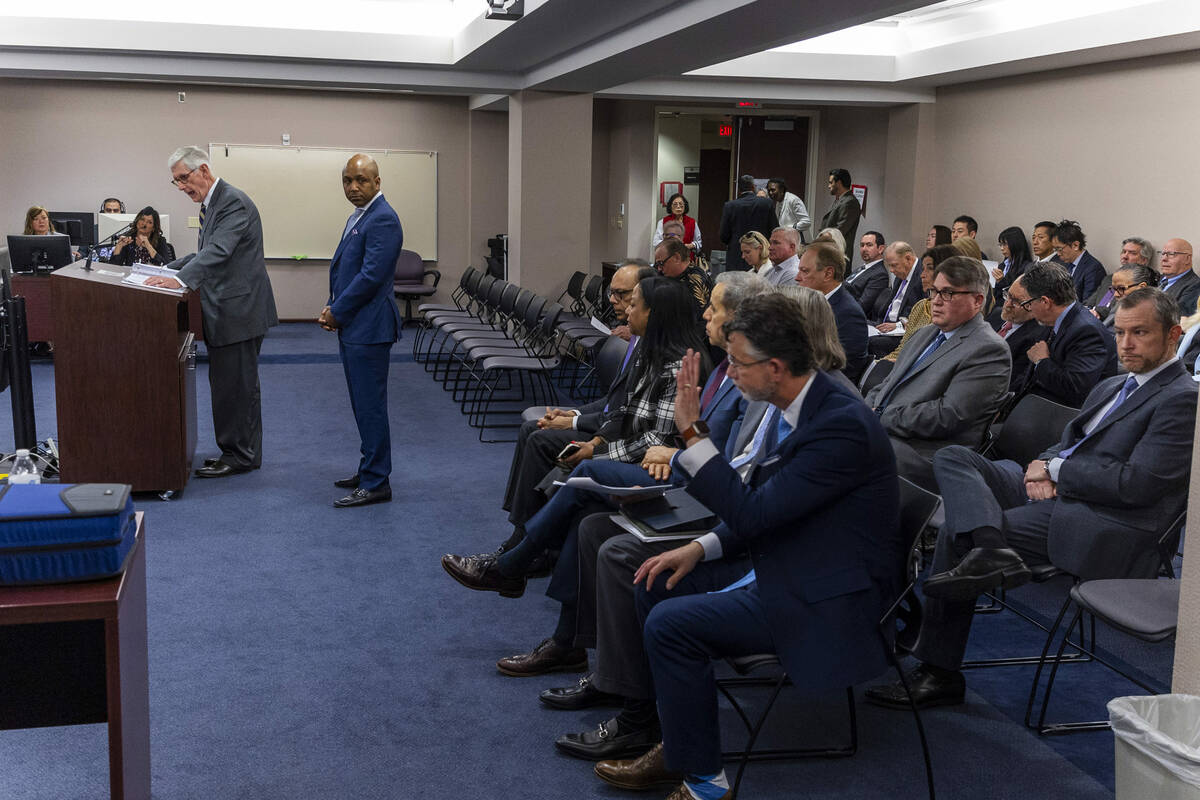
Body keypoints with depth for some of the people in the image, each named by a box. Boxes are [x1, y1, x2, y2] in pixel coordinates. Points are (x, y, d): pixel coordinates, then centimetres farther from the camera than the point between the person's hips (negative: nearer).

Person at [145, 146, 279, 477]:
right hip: (225, 312, 10)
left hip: (239, 312, -10)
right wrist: (168, 269, 14)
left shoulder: (234, 202, -16)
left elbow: (218, 251, -29)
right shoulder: (211, 204, 16)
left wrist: (180, 280, -39)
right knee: (229, 385, 15)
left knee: (235, 386, -4)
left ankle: (240, 456, 6)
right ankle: (243, 452, 24)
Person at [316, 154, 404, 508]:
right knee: (363, 404, 17)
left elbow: (371, 276, -21)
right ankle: (370, 470, 27)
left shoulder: (383, 220, -16)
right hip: (352, 326, 10)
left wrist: (336, 312, -13)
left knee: (370, 405, -6)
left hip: (369, 328, -10)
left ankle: (376, 484, 0)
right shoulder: (359, 216, 17)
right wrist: (332, 307, 6)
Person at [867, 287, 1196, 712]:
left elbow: (1138, 484, -16)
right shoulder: (1111, 387, 23)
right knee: (953, 458, -11)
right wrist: (1042, 466, -1)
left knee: (956, 531, -20)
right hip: (1056, 492, 9)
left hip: (1103, 525, -9)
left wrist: (1055, 470, -8)